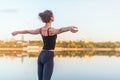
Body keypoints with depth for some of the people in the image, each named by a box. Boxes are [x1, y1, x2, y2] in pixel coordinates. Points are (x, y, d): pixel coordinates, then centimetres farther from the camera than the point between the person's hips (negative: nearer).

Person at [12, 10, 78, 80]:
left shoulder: (41, 29, 7)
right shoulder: (51, 30, -14)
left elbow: (27, 31, 22)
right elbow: (60, 30, -38)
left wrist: (17, 32, 41)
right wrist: (70, 28, -60)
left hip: (41, 56, 8)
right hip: (48, 57, -8)